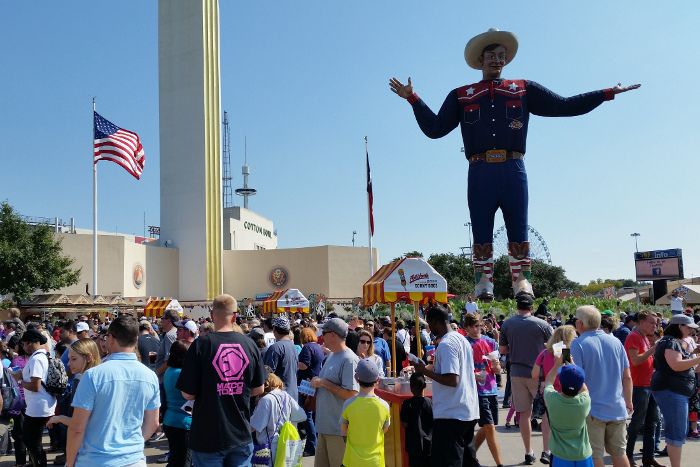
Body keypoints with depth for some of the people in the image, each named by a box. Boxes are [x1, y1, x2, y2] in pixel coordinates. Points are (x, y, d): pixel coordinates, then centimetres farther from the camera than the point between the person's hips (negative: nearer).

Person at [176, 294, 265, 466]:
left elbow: (188, 394, -11)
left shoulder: (201, 344, -13)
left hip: (208, 437, -2)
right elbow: (258, 390, 5)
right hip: (241, 436, 3)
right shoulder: (250, 344, -3)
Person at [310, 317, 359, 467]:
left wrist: (324, 383, -18)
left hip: (339, 429, -9)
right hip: (324, 426, 9)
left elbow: (351, 394, -23)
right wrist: (317, 383, 4)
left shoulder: (349, 360, -17)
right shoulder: (332, 356, 11)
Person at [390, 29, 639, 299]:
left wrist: (608, 93, 14)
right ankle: (483, 285, 6)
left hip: (513, 171, 0)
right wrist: (413, 99, 5)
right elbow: (435, 128, 12)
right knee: (481, 235, 0)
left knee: (518, 233, -1)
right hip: (480, 172, 0)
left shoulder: (524, 90, 17)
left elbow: (564, 106, 17)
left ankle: (522, 282, 5)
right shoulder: (461, 96, 17)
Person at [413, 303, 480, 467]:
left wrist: (424, 371, -14)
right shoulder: (462, 339, 13)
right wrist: (430, 368, 21)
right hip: (468, 411, 10)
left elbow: (452, 380, -23)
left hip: (450, 414, -10)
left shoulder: (445, 344, -17)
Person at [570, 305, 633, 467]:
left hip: (592, 409, -5)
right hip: (617, 408, 5)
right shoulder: (615, 341, 3)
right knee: (619, 453, 17)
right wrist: (629, 401, 20)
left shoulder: (578, 344, -12)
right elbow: (627, 377, 8)